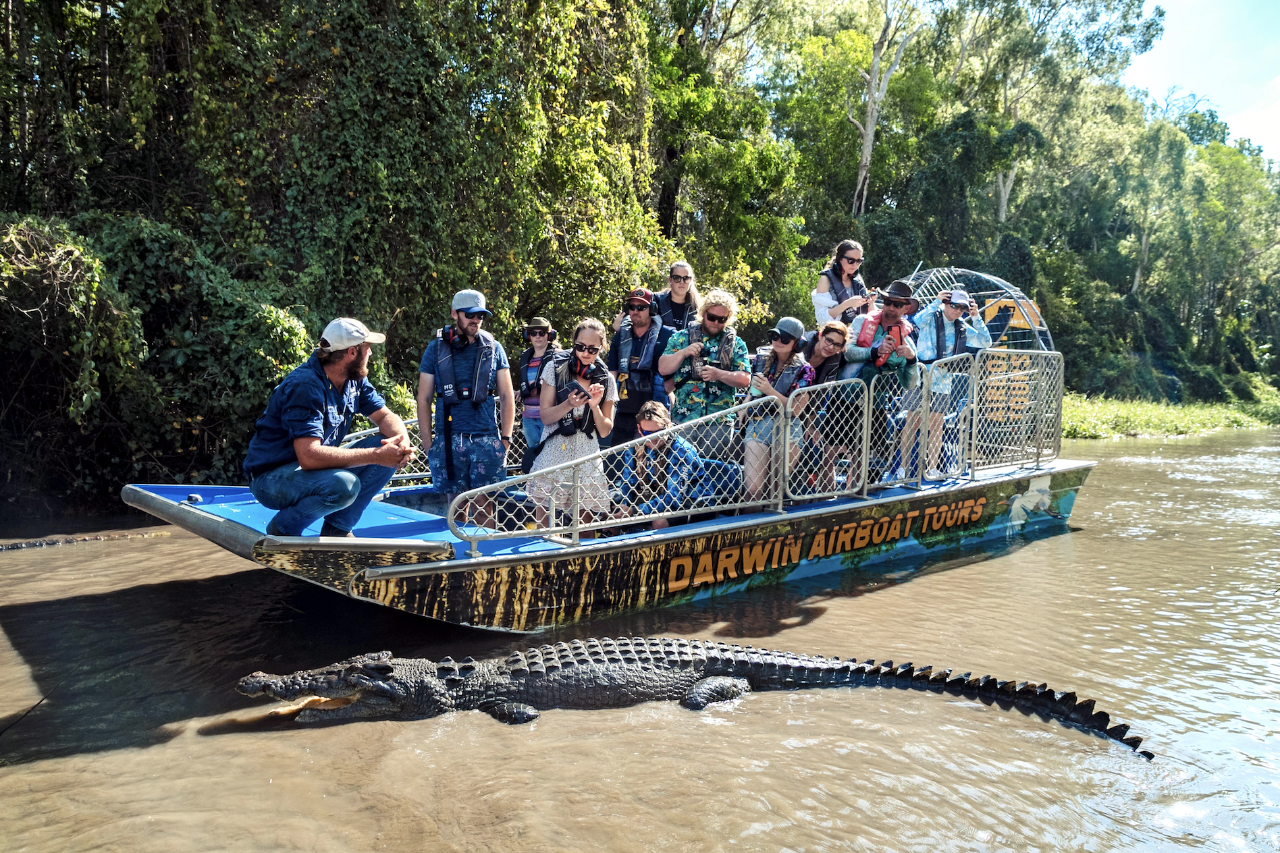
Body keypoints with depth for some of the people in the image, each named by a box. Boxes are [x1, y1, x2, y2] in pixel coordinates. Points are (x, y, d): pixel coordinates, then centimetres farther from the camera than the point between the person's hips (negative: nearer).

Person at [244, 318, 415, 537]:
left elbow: (386, 416, 3)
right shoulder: (304, 386, -26)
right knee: (342, 485, -36)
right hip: (271, 478, -8)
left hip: (317, 469, 8)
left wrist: (402, 439, -22)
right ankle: (282, 529, -8)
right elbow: (309, 456, -36)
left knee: (389, 452, -8)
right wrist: (375, 456, -36)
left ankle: (337, 528, 1)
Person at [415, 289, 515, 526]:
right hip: (449, 439, 0)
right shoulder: (436, 349, 7)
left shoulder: (493, 348, 9)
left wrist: (505, 438, 2)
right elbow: (424, 399, 7)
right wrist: (428, 444, 0)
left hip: (486, 439, 0)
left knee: (483, 507, 0)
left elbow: (507, 397, 10)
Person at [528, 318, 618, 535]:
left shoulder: (606, 380, 5)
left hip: (586, 457, 2)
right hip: (554, 454, -1)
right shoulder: (555, 367, 0)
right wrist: (569, 404, -19)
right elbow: (545, 417, -1)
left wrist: (594, 406, -10)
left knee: (585, 529, 4)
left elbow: (604, 431, 7)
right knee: (543, 526, -4)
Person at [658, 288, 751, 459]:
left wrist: (719, 374, -17)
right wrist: (683, 352, -13)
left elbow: (744, 379, -1)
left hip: (718, 421, 0)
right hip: (683, 418, 0)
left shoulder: (735, 344, 8)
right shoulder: (682, 337, 10)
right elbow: (663, 368, 2)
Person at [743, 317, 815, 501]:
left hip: (786, 428, -2)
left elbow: (796, 409, -5)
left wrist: (770, 391, -11)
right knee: (753, 487, -13)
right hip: (757, 425, 3)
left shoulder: (803, 370, 1)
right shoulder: (764, 362, 13)